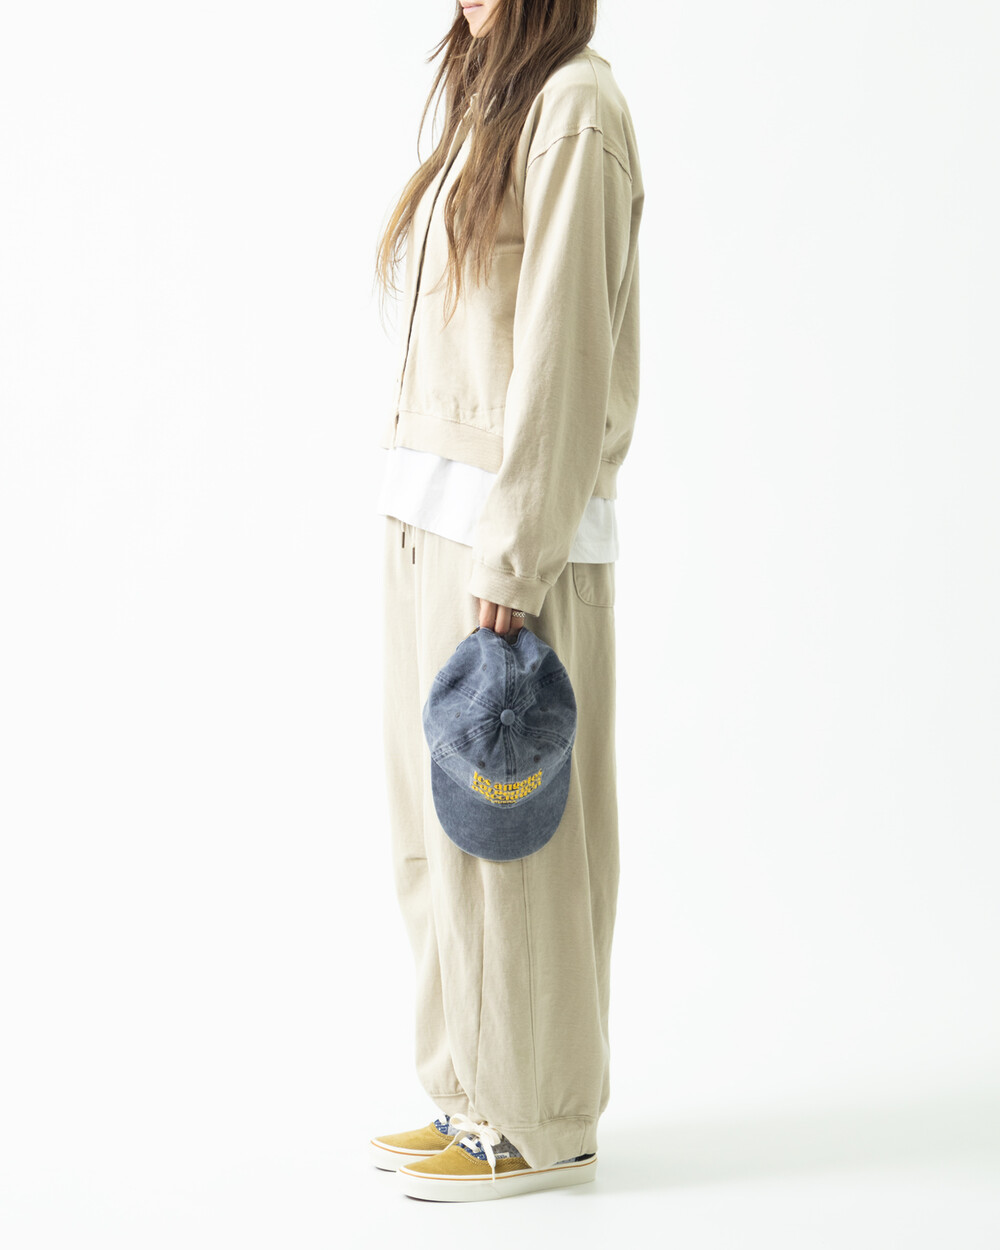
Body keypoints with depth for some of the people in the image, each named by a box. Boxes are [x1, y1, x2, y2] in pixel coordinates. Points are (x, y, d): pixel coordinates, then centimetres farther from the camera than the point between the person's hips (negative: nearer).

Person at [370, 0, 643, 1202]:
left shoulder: (576, 104, -10)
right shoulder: (493, 107, 17)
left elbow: (565, 351, -16)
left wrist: (511, 564, -19)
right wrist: (448, 536, 13)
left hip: (511, 530, -9)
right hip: (436, 518, 9)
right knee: (439, 825, 12)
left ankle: (539, 1123, 10)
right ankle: (476, 1093, 22)